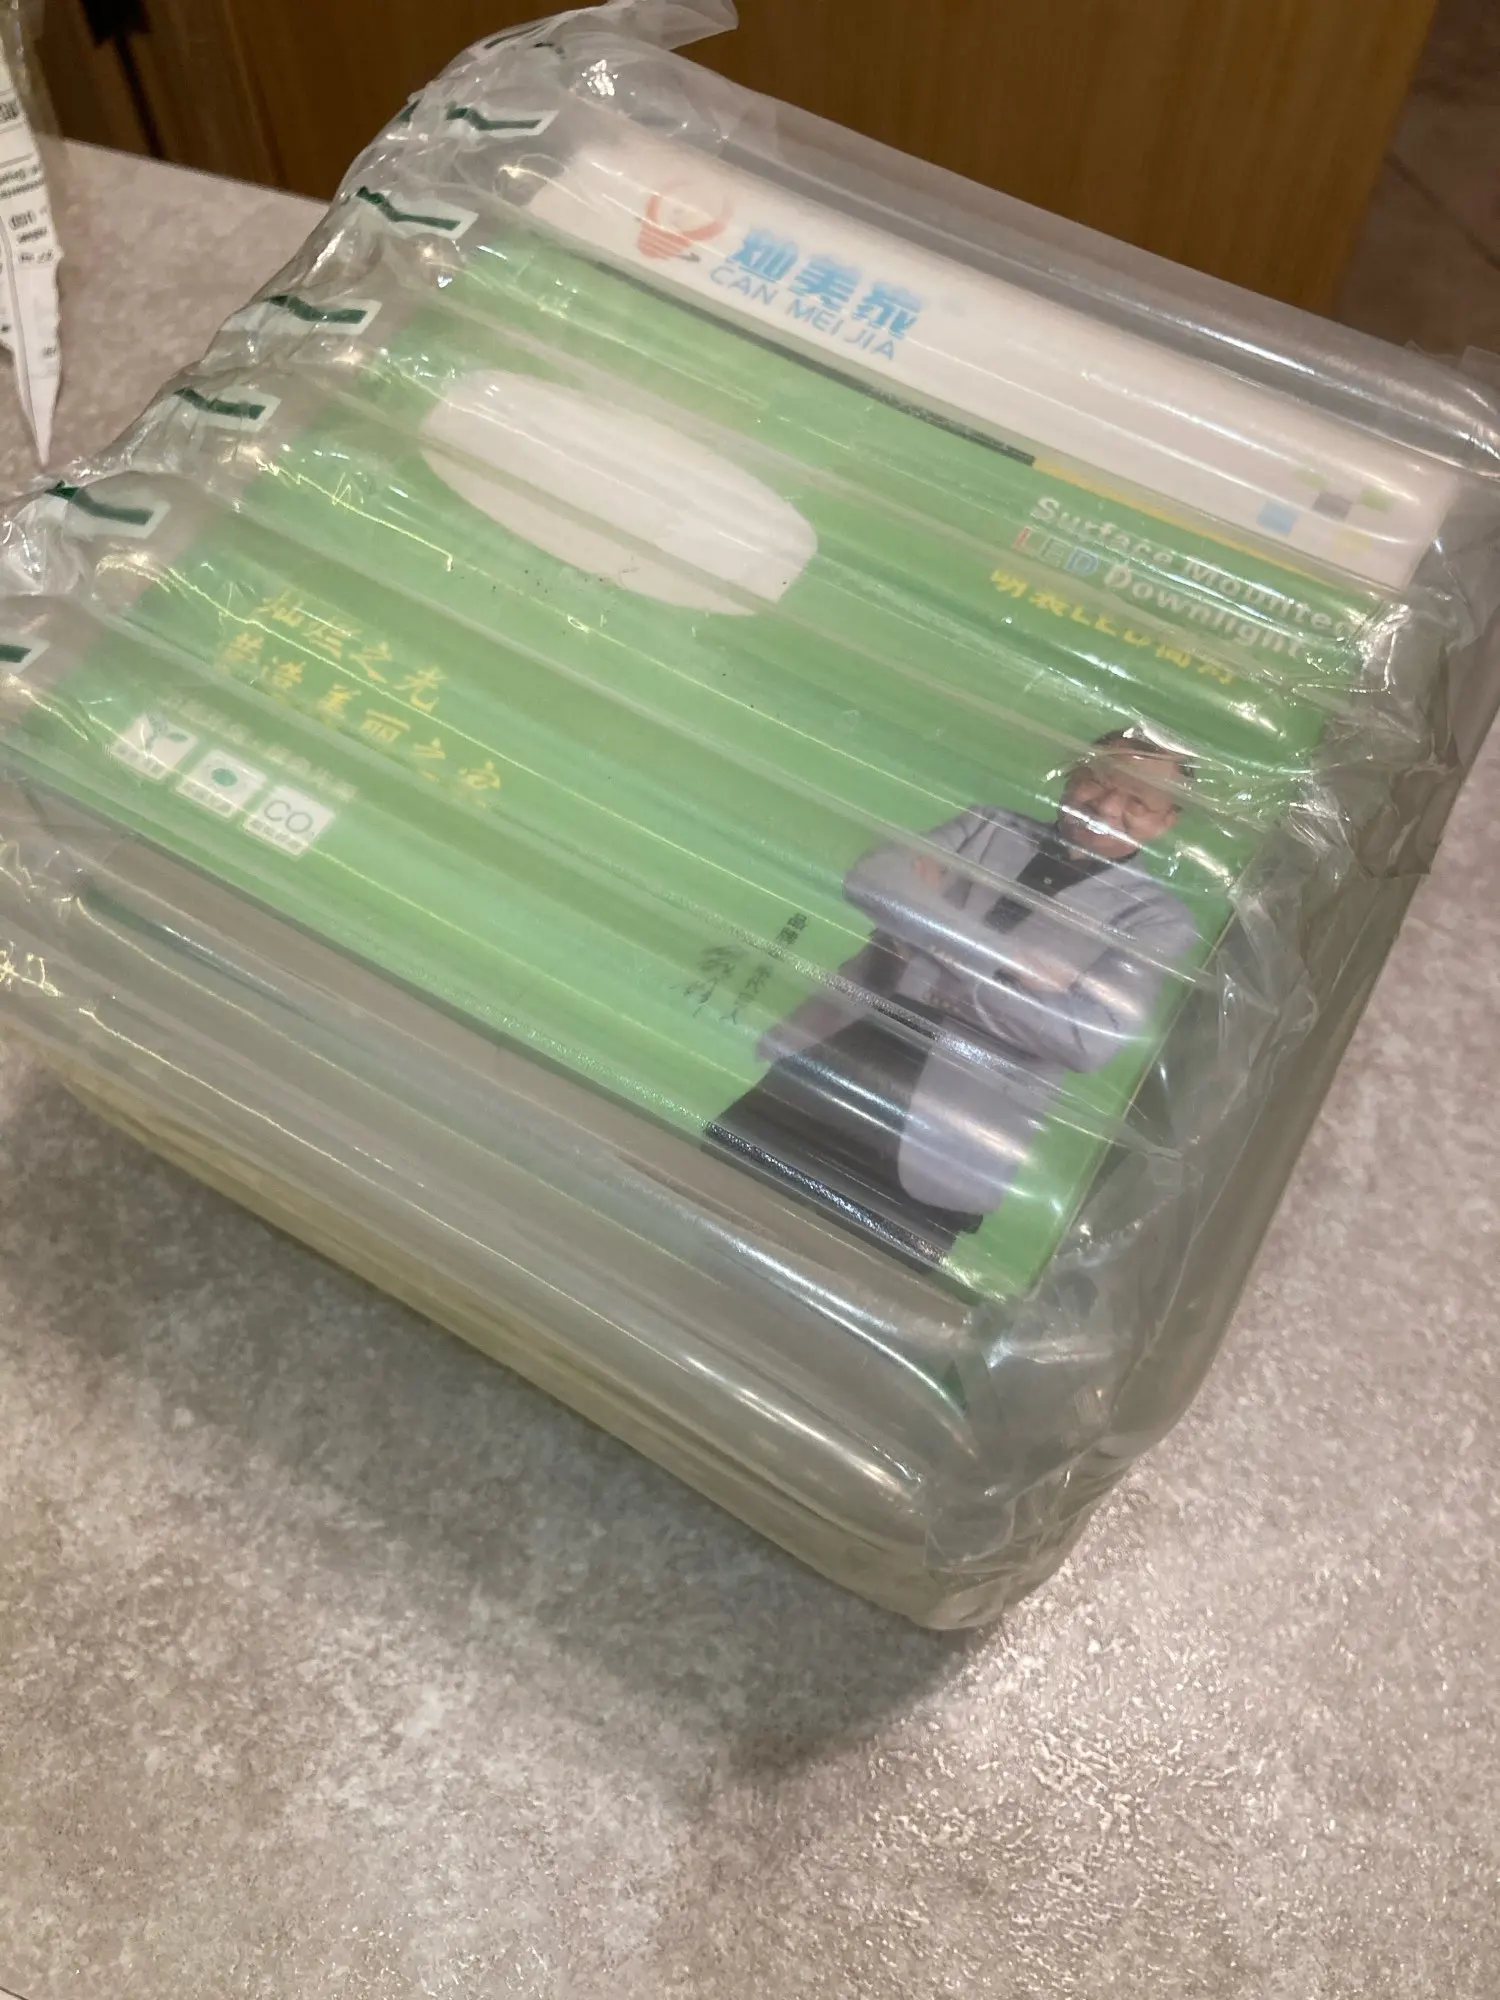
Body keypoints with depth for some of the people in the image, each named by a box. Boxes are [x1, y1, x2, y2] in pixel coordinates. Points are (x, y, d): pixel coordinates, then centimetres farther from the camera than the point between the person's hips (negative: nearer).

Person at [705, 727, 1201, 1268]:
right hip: (842, 1041, 4)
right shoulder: (990, 826, 14)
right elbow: (871, 876, -2)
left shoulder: (1157, 917, 3)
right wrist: (1008, 968, -13)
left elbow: (1093, 1038, -12)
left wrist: (958, 968, -9)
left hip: (958, 1118, -3)